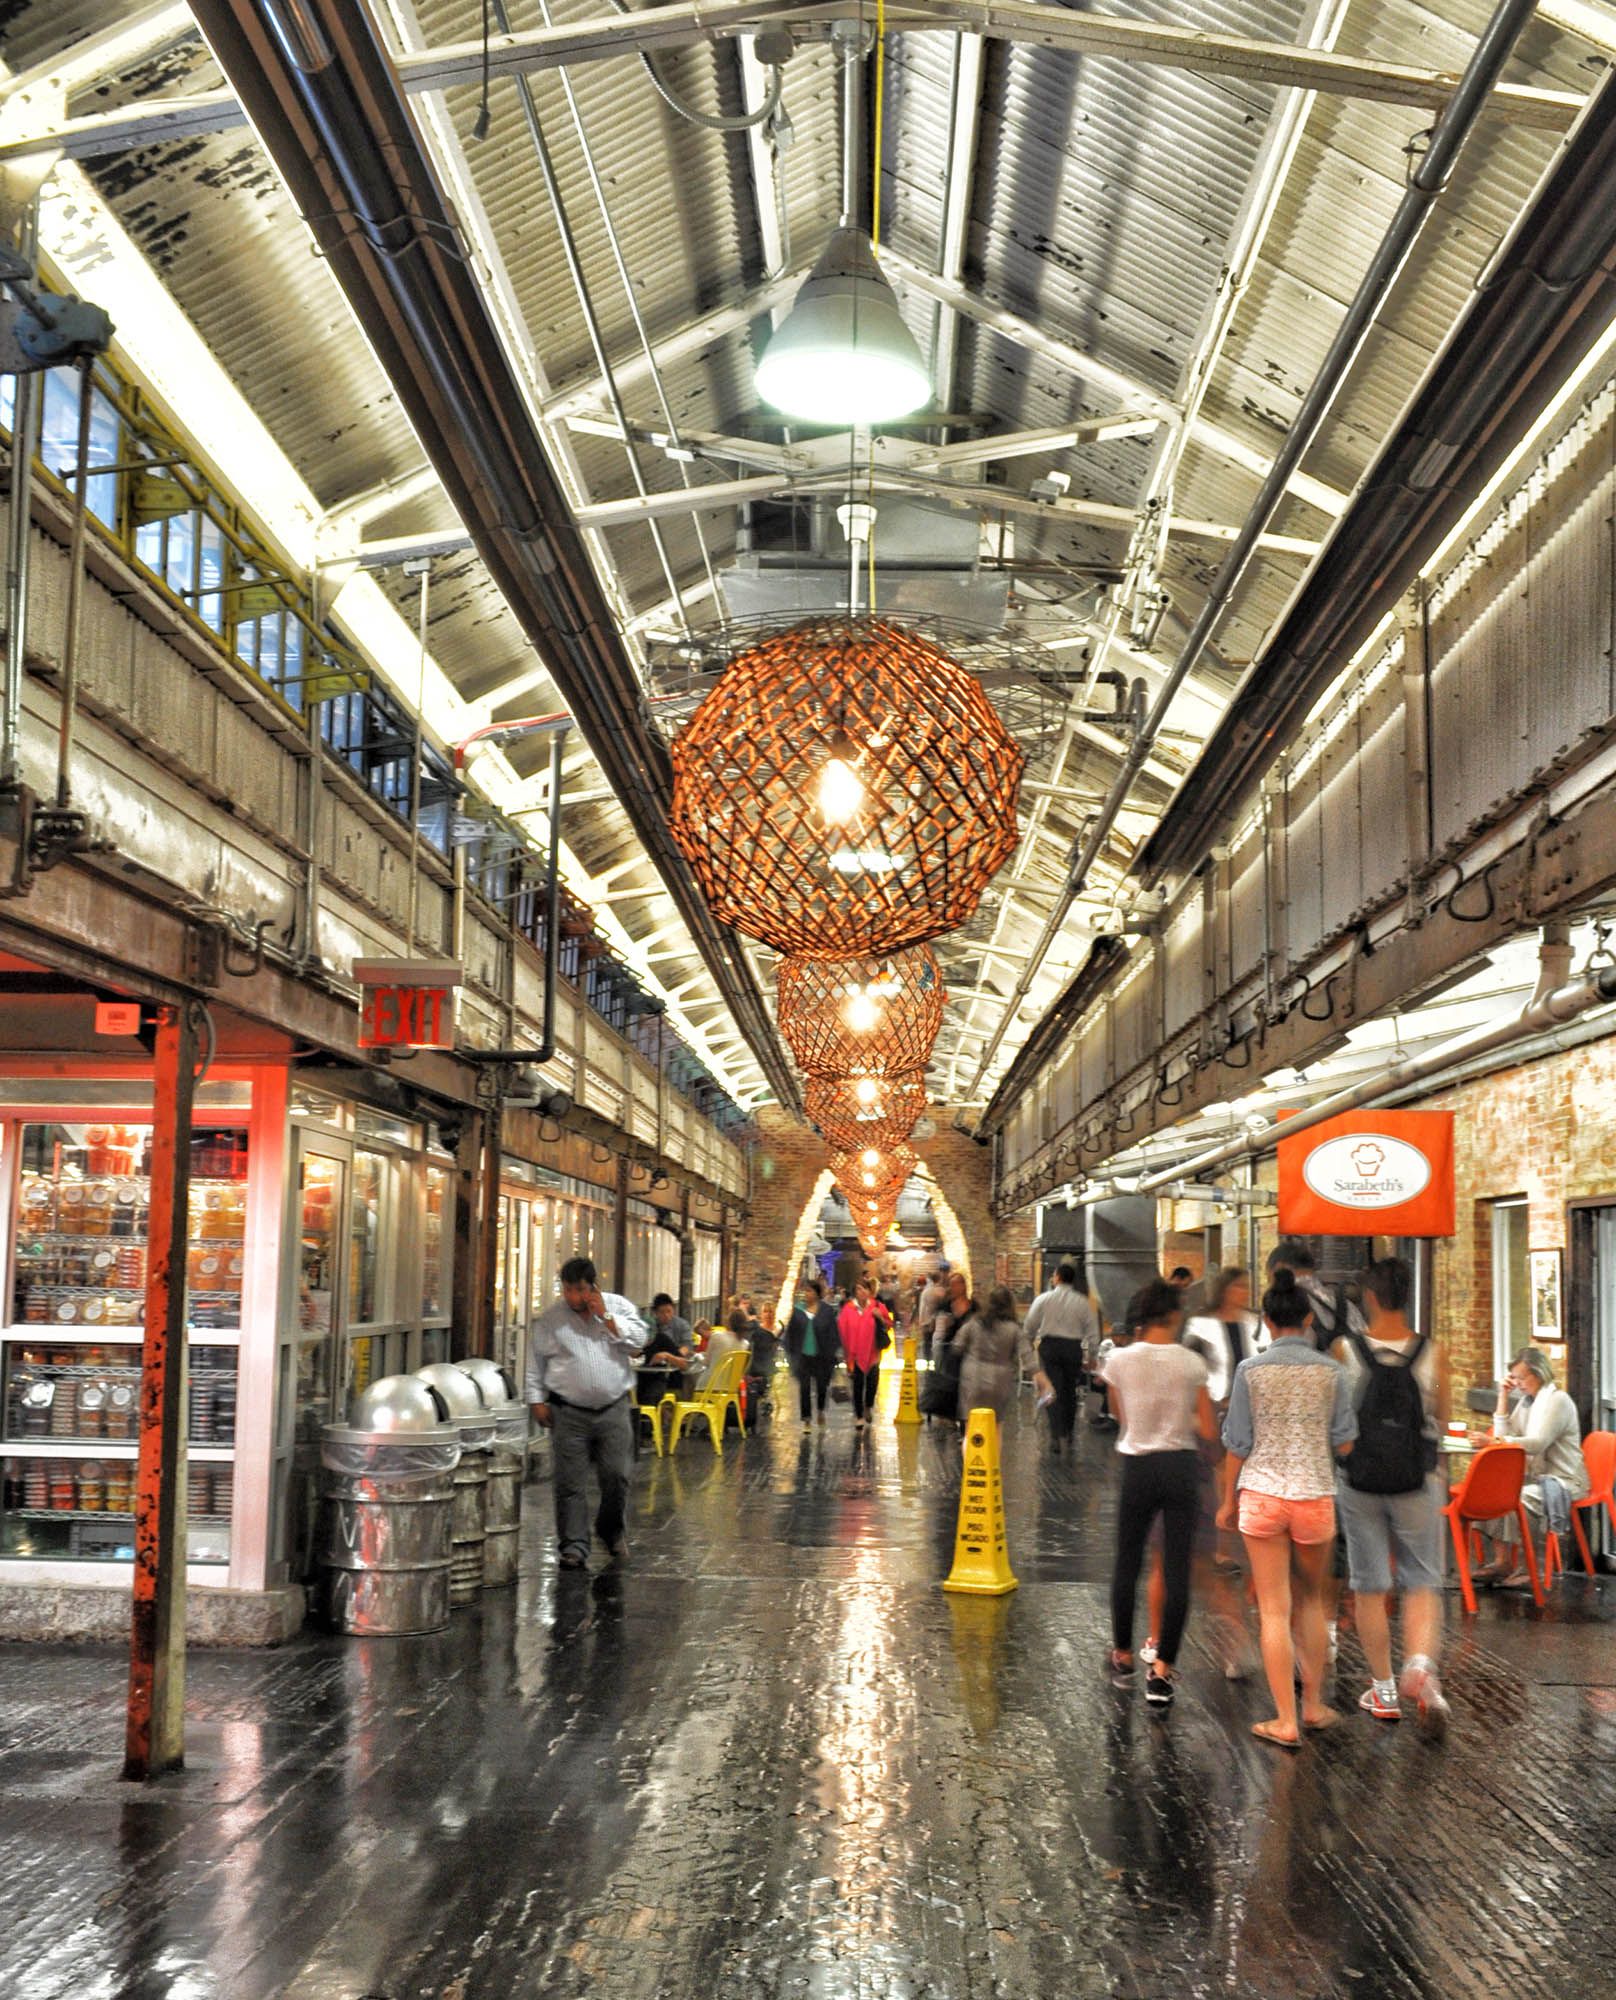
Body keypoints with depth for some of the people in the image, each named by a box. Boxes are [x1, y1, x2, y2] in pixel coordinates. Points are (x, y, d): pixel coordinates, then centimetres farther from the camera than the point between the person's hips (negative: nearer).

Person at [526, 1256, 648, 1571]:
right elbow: (535, 1362, 8)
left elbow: (638, 1341, -7)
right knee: (571, 1482, -1)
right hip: (569, 1413, 0)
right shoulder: (550, 1318, 4)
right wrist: (536, 1400, 2)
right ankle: (574, 1545, 7)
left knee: (617, 1476, 2)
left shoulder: (619, 1307, 5)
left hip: (613, 1410, 0)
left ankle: (612, 1531, 25)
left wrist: (605, 1316, -10)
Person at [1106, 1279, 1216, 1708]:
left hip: (1138, 1466, 1)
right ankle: (1161, 1671, 2)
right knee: (1176, 1569, 4)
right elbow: (1206, 1428, -3)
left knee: (1127, 1563, 16)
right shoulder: (1192, 1363, -7)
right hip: (1181, 1466, -1)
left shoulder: (1121, 1360, -5)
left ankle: (1123, 1657, 30)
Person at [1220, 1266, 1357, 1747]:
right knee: (1311, 1601, 20)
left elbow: (1239, 1444, -2)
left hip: (1262, 1494, -1)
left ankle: (1285, 1721, 6)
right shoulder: (1331, 1371, -2)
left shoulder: (1251, 1369, -5)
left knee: (1274, 1610, 4)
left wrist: (1230, 1500, 9)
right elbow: (1345, 1443, 0)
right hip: (1316, 1494, 1)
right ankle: (1314, 1706, 27)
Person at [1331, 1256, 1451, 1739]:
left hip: (1360, 1483, 0)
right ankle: (1420, 1665, -14)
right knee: (1422, 1582, 11)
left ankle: (1384, 1691, 18)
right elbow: (1442, 1419, 5)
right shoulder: (1430, 1353, -8)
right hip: (1415, 1483, 0)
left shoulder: (1347, 1351, -10)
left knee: (1369, 1588, 11)